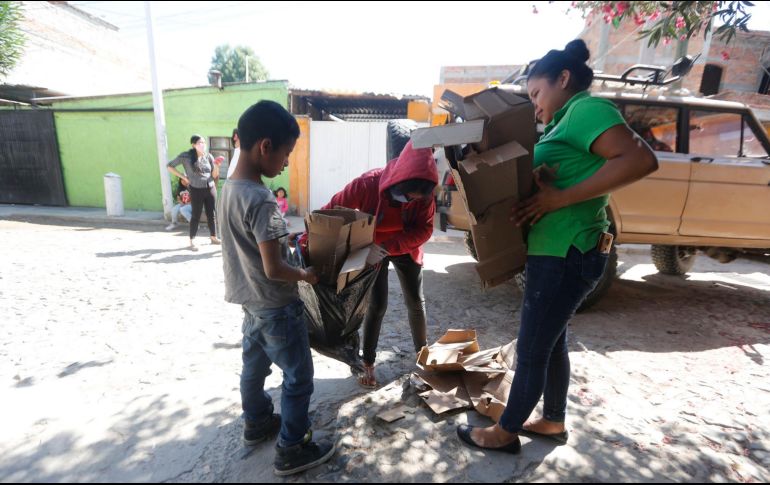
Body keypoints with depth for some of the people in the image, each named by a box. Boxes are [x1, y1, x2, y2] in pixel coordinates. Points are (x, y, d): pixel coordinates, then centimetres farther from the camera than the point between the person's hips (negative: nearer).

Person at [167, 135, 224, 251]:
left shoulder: (208, 156, 2)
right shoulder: (186, 156, -6)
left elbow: (215, 175, 4)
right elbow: (170, 166, 1)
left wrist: (217, 166, -15)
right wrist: (183, 177, -5)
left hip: (211, 188, 3)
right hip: (196, 190, -3)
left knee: (211, 215, 10)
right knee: (196, 216, 3)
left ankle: (213, 237, 24)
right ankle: (192, 241, 14)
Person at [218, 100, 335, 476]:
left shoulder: (229, 188, 0)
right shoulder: (262, 200, -28)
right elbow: (274, 270, -27)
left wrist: (281, 240, 12)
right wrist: (306, 275, -11)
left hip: (250, 301, 9)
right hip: (276, 306, -9)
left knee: (254, 365, 25)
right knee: (298, 378, 8)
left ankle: (256, 423, 46)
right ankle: (291, 451, 24)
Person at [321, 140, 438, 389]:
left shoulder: (424, 193, -26)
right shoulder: (367, 184, -34)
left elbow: (424, 229, -21)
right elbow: (332, 210, -27)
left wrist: (390, 245, -34)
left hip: (406, 248, 3)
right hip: (372, 249, -2)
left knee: (416, 301, 10)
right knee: (377, 304, -3)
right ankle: (367, 363, 15)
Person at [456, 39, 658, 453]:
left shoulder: (587, 108, -12)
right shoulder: (568, 122, 17)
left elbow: (641, 160, -26)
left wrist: (559, 198, -27)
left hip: (565, 255, -10)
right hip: (560, 253, 10)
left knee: (531, 351, 4)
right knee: (551, 343, 20)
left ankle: (504, 432, 23)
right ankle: (553, 422, 38)